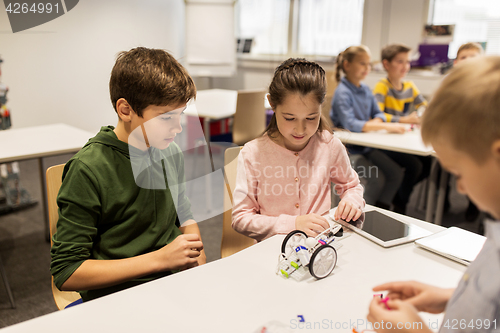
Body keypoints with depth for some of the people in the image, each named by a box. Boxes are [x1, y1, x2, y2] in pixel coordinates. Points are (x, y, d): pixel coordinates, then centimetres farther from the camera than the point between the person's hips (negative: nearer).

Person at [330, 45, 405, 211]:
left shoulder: (365, 90, 8)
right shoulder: (343, 93, -17)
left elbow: (378, 114, 12)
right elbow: (350, 124, -29)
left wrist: (375, 122, -14)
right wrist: (386, 126, -32)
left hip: (367, 146, 8)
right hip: (348, 149, -8)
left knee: (396, 173, -3)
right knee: (377, 178, -20)